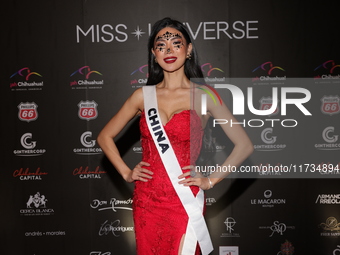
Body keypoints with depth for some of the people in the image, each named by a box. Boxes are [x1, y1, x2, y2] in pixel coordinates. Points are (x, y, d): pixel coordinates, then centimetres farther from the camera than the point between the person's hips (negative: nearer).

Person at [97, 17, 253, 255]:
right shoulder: (143, 95, 3)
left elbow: (244, 145, -3)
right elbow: (105, 137, 13)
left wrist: (210, 180, -6)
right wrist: (126, 173, 3)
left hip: (184, 202, -3)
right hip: (147, 200, 3)